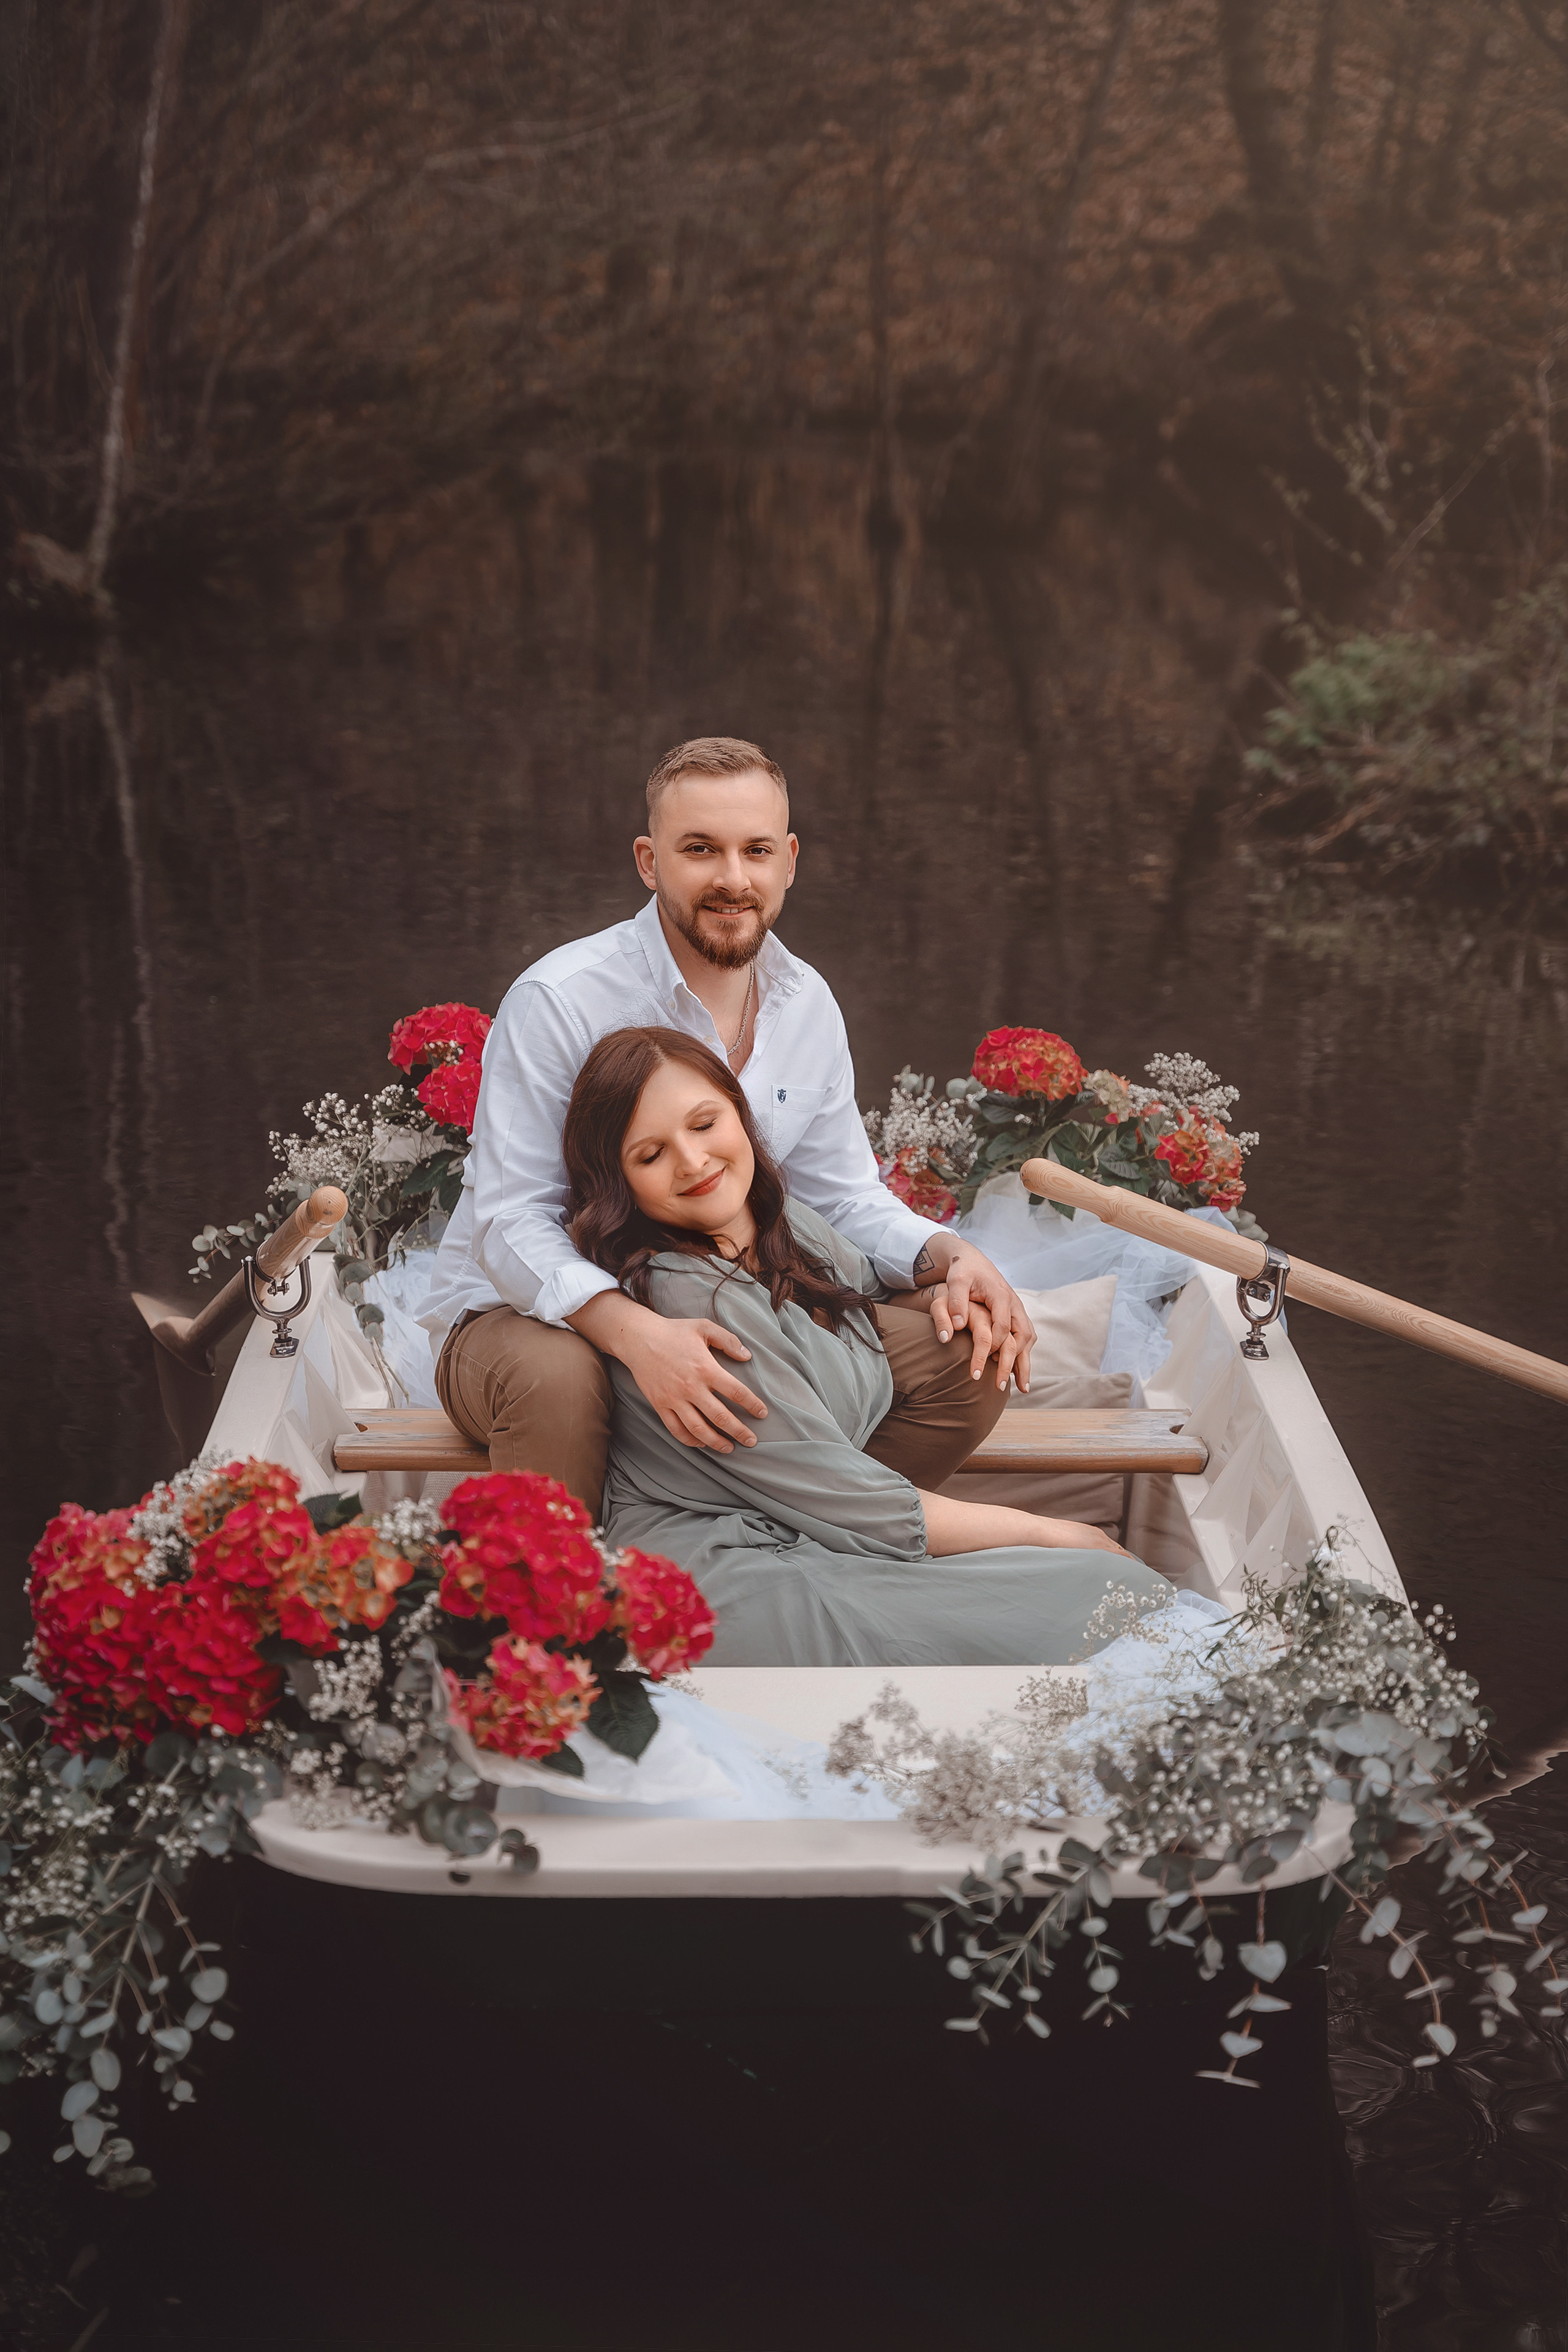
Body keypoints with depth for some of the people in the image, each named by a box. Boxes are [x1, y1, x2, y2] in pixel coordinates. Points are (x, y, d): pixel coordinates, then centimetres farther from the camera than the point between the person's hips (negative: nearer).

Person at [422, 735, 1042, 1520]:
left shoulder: (807, 1006, 2)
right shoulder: (557, 1001, -17)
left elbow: (844, 1198, 9)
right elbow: (512, 1226, -22)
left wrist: (950, 1256, -13)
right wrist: (637, 1332, -40)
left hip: (723, 1317, 5)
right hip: (524, 1312, -5)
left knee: (967, 1349, -9)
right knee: (555, 1377, -41)